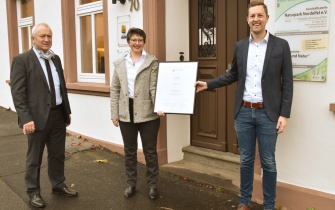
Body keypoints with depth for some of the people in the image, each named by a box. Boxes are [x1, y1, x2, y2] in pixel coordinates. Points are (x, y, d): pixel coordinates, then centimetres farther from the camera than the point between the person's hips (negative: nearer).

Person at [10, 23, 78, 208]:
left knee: (58, 154, 17)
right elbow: (17, 92, -13)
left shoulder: (56, 59, 11)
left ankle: (58, 185, 35)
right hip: (38, 116, -6)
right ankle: (33, 192, 26)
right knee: (34, 158, 10)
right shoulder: (21, 60, -8)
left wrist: (67, 111, 13)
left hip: (58, 114, 6)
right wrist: (26, 118, -20)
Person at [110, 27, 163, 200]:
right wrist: (114, 113, 4)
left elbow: (154, 87, -7)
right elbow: (115, 89, 9)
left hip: (148, 113, -3)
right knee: (129, 151, 13)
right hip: (126, 114, 3)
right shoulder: (119, 63, 9)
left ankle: (152, 184, 20)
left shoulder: (152, 62, 0)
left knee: (150, 150, 6)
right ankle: (131, 183, 28)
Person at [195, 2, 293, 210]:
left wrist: (284, 114, -9)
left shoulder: (281, 45, -4)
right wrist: (208, 84, 8)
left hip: (268, 113, -3)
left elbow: (287, 83, -4)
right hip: (244, 112, 3)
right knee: (246, 160, 13)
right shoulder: (240, 46, 6)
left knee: (268, 162, 7)